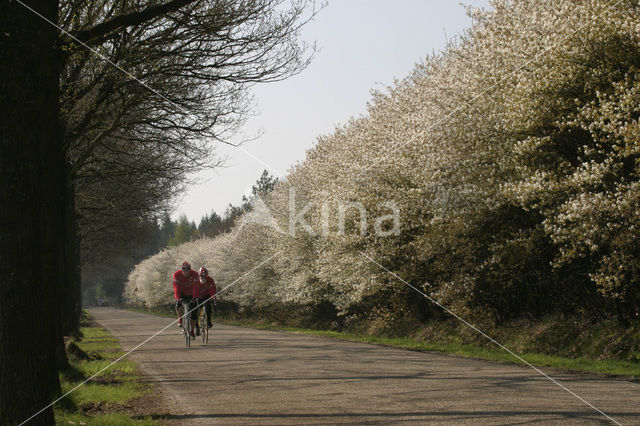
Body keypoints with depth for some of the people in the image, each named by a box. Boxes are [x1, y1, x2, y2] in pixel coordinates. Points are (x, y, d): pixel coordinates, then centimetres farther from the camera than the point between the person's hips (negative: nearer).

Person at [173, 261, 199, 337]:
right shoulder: (177, 274, -22)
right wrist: (178, 297, -41)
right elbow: (176, 287, -27)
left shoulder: (194, 274, -21)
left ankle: (192, 330, 8)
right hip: (181, 294, -1)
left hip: (190, 294, 1)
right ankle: (180, 318, -6)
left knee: (194, 313, -8)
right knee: (179, 303, -33)